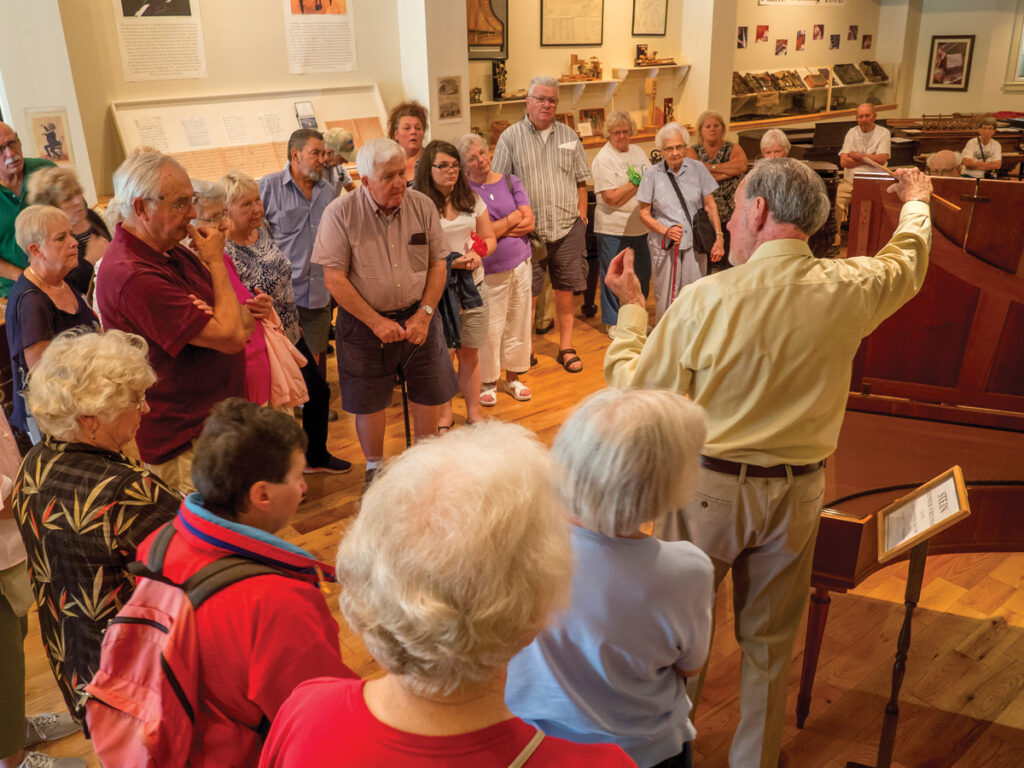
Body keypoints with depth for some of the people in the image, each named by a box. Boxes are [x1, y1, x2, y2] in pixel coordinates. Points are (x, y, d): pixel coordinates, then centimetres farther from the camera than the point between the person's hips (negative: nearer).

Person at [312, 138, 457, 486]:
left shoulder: (422, 206, -3)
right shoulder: (340, 214, -12)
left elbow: (438, 264, 2)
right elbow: (334, 278, -13)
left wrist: (424, 314, -9)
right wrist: (377, 322, -16)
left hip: (417, 317, 3)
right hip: (364, 323, -2)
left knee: (431, 394, 10)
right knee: (369, 403, 8)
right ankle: (375, 470, 31)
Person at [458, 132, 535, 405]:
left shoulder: (510, 182, 6)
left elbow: (529, 223, -2)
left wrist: (497, 228, -11)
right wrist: (513, 218, -6)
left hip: (520, 263, 4)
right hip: (488, 270, -4)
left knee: (518, 323, 12)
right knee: (490, 328, 0)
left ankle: (513, 377, 27)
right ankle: (487, 382, 18)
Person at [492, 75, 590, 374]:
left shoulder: (568, 136, 11)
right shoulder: (511, 137, 1)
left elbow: (581, 181, 15)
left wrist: (581, 217, 6)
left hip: (567, 228, 3)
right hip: (528, 229, -2)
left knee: (565, 291, 8)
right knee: (527, 294, 2)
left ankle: (566, 347, 20)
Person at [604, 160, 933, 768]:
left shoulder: (705, 300, -19)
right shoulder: (851, 290, -8)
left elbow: (633, 387, -11)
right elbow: (907, 263, 16)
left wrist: (630, 306, 4)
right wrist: (917, 204, 37)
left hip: (708, 486, -3)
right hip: (797, 491, 3)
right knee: (771, 641, 19)